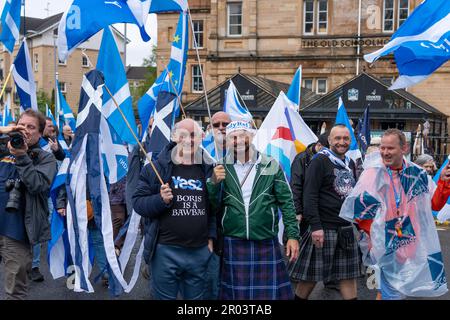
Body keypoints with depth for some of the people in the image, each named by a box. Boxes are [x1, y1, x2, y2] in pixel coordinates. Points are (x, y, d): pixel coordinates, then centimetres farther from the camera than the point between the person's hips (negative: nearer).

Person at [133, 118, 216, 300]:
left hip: (200, 251, 3)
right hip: (166, 251, -3)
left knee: (195, 297, 17)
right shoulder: (157, 167, -2)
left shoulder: (208, 170, 8)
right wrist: (160, 200, -19)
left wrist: (211, 237, 7)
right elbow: (137, 202, -2)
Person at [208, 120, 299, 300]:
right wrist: (214, 182, -15)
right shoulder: (222, 168, 3)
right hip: (233, 244, 1)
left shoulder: (271, 166, 1)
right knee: (235, 292, 8)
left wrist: (293, 235, -1)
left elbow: (286, 202, 4)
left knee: (271, 292, 4)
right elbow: (213, 203, 3)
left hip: (267, 243, 0)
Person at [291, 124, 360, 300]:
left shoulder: (351, 163, 14)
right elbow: (309, 195, -16)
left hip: (346, 228, 7)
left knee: (348, 274, 11)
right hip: (324, 228, -7)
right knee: (311, 275, 2)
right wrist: (315, 226, -22)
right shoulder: (320, 161, -9)